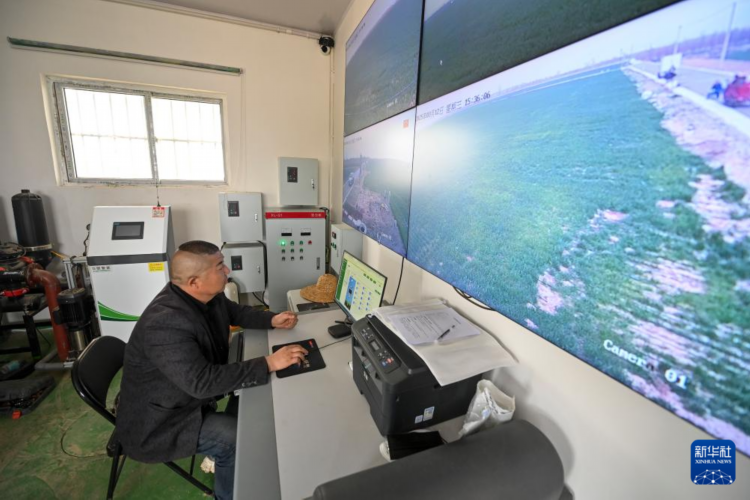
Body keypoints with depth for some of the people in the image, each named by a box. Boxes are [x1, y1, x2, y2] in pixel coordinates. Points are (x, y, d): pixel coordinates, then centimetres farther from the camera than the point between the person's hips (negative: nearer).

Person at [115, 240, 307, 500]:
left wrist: (271, 320, -8)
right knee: (240, 439, -17)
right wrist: (269, 363, -37)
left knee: (251, 392, 5)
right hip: (161, 418, -8)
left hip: (191, 392, 8)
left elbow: (236, 312, 9)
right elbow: (202, 382, -39)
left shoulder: (208, 296, -10)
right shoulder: (164, 324, -37)